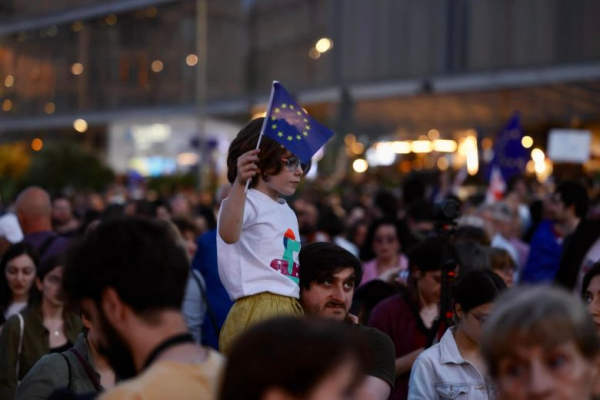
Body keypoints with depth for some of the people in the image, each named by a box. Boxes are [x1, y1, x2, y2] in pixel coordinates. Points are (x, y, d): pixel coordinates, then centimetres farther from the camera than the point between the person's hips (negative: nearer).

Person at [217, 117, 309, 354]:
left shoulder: (288, 213, 21)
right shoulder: (247, 202, -8)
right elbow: (228, 235, -33)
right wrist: (240, 184, -47)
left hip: (291, 310, 9)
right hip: (257, 310, -9)